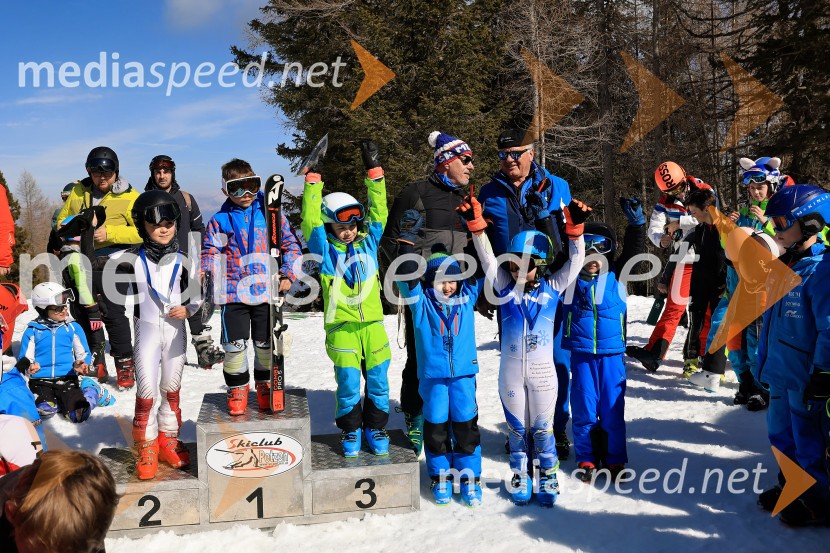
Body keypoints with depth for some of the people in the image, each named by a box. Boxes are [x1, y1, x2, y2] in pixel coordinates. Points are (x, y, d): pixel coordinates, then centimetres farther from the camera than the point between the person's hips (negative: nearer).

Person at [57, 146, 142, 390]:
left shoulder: (128, 197, -6)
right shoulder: (78, 193, 8)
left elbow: (142, 231, -12)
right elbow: (62, 220, 17)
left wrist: (109, 233, -21)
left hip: (112, 262, -5)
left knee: (113, 312, -10)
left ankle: (125, 365, 2)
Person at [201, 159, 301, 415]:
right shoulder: (220, 221, 3)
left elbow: (290, 245, 7)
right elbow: (211, 252, 5)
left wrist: (288, 274, -5)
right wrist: (207, 274, -15)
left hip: (266, 291, 1)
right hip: (234, 294, 0)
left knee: (265, 343, 9)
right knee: (235, 344, 0)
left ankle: (264, 385, 29)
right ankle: (237, 389, 20)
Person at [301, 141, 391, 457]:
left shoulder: (368, 243, 10)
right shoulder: (325, 251, 2)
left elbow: (378, 211, 7)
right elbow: (310, 220, -5)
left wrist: (373, 170, 3)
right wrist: (313, 179, -6)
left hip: (372, 323, 3)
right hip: (342, 326, -3)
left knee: (378, 380, 6)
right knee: (348, 382, -1)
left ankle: (374, 426, 24)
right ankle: (350, 429, 19)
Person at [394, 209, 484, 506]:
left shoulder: (467, 296, 4)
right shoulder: (421, 301, -1)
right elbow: (406, 276, -14)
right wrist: (408, 239, -19)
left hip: (463, 372, 1)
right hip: (432, 373, -1)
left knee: (466, 422, 4)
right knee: (436, 423, 7)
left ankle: (469, 477, 17)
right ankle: (440, 476, 22)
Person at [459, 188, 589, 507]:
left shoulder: (553, 288, 0)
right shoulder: (505, 287, 1)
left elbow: (576, 259, -6)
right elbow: (487, 257, -5)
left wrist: (575, 228, -19)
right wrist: (476, 225, -16)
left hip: (542, 370, -1)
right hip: (511, 370, 1)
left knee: (542, 427, 9)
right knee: (517, 428, 13)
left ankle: (548, 479, 22)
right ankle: (520, 479, 26)